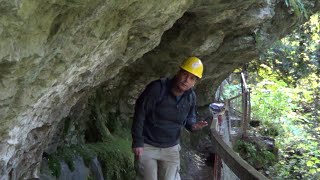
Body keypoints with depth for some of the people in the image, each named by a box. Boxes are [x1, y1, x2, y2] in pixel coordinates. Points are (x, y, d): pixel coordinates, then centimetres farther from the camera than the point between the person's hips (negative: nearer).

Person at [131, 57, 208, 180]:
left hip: (171, 149, 4)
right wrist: (137, 142, -17)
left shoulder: (191, 97, -5)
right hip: (147, 146, -4)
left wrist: (192, 125, -14)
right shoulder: (158, 88, -21)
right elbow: (140, 113, -17)